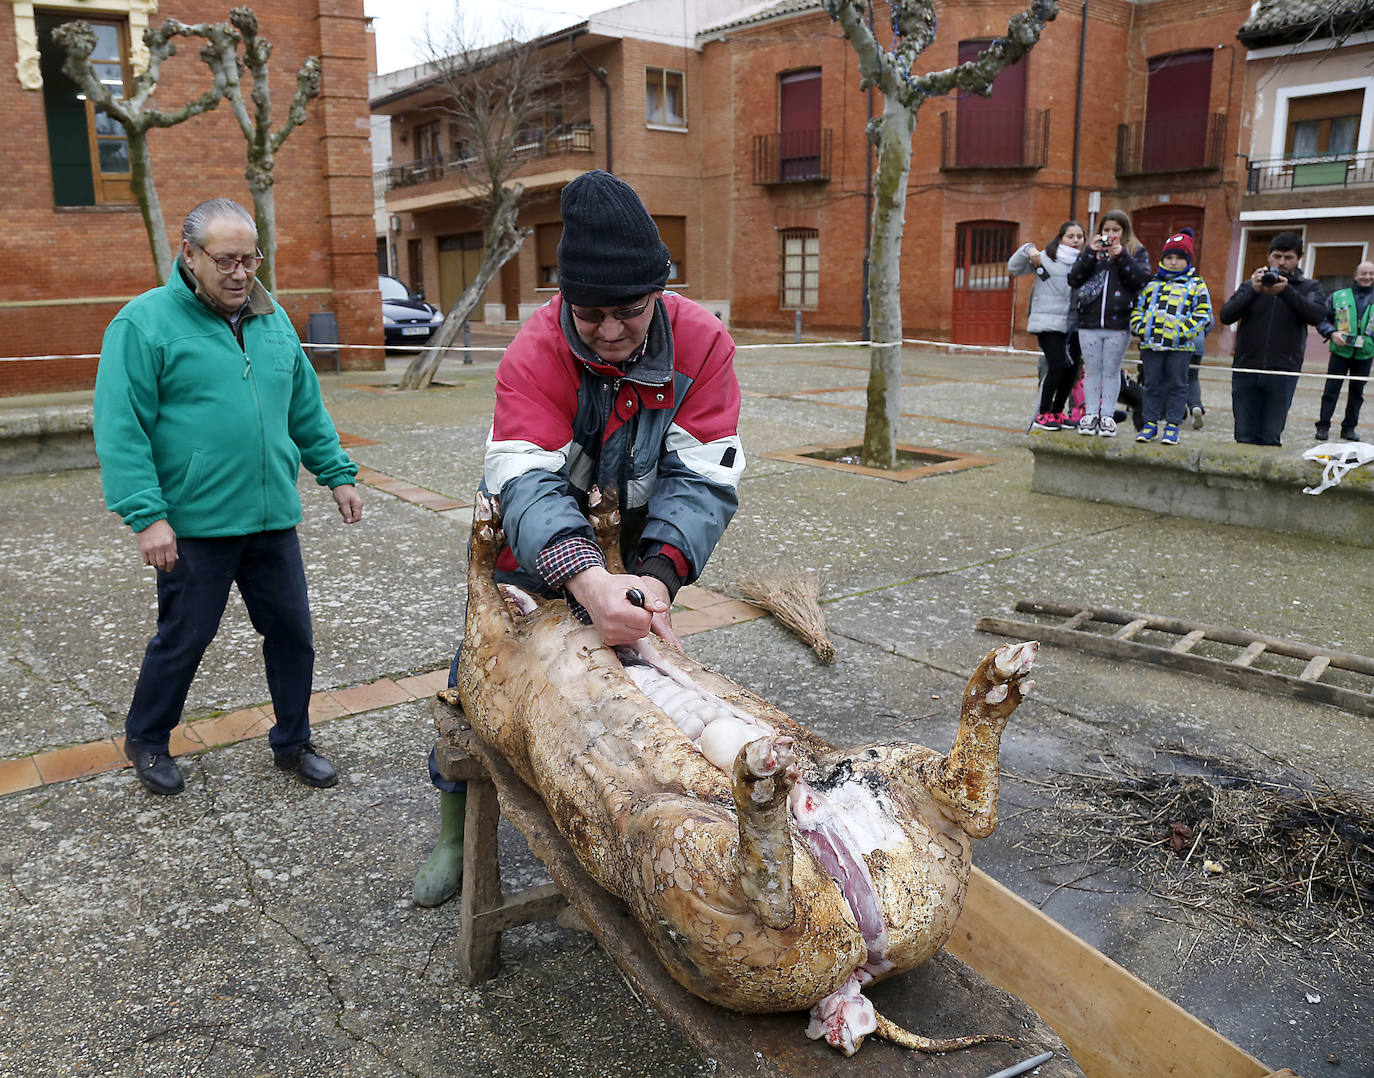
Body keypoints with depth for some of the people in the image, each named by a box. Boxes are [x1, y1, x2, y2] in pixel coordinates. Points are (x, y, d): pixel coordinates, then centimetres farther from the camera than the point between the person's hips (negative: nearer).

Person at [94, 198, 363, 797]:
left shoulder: (272, 319, 11)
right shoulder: (144, 322, -8)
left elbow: (307, 409, 18)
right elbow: (120, 431, -12)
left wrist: (338, 473, 14)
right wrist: (146, 515, -18)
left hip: (273, 521, 5)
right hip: (195, 524, -5)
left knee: (292, 633, 11)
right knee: (183, 638, 9)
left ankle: (292, 741, 30)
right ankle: (145, 739, 34)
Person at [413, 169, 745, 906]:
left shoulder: (700, 342, -21)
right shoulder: (537, 349, -27)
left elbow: (703, 477, -25)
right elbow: (528, 481, -38)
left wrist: (658, 574, -42)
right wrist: (590, 583, -56)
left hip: (636, 556, 1)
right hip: (533, 552, -1)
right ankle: (455, 831, 31)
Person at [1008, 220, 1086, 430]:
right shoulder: (1046, 258, 0)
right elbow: (1014, 267, -1)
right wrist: (1028, 250, -13)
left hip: (1070, 325, 5)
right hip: (1047, 323, -5)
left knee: (1071, 368, 6)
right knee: (1057, 365, -14)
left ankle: (1056, 412, 22)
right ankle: (1042, 415, -4)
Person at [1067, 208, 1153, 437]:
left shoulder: (1136, 252, 6)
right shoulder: (1092, 251, 11)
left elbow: (1142, 279, -9)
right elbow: (1074, 279, -2)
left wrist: (1121, 255, -16)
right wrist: (1090, 253, -12)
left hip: (1119, 324, -2)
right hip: (1089, 323, 2)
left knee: (1112, 371, 4)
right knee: (1092, 370, 6)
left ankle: (1108, 415, 10)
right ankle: (1090, 414, 12)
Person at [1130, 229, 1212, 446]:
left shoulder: (1196, 284, 5)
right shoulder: (1152, 283, 14)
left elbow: (1203, 313, 0)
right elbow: (1137, 307, 18)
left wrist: (1183, 331, -14)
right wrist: (1139, 326, -1)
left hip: (1180, 345, -3)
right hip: (1151, 343, 3)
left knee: (1177, 385, 2)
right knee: (1152, 384, 8)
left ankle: (1172, 426, 8)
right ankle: (1150, 424, 16)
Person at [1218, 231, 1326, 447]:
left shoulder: (1309, 288, 12)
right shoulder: (1249, 286, 14)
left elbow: (1316, 315, -8)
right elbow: (1225, 316, -1)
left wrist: (1286, 291, -20)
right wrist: (1253, 290, -15)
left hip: (1282, 372, -1)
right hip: (1245, 370, 1)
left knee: (1271, 438, -3)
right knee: (1245, 436, 3)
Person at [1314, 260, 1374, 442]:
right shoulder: (1338, 297, 3)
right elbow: (1321, 319, 6)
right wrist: (1332, 333, -12)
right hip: (1340, 352, -2)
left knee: (1357, 392, 8)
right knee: (1331, 390, -3)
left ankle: (1349, 428, 17)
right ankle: (1323, 426, 2)